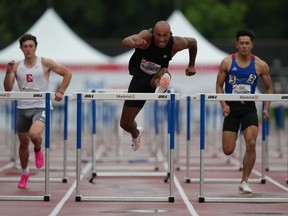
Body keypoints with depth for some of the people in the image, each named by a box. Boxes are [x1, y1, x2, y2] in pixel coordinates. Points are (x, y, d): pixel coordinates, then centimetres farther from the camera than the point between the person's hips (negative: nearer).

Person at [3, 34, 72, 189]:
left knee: (34, 134, -30)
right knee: (23, 143, 12)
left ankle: (38, 150, 6)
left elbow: (67, 73, 3)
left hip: (40, 107, -4)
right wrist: (8, 72, -13)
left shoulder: (45, 63, -3)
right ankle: (24, 173, 32)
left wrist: (60, 92, -6)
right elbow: (8, 89, 2)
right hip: (23, 108, 4)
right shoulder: (17, 66, 6)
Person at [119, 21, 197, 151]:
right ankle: (136, 134, 45)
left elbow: (193, 42, 5)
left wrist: (191, 65, 15)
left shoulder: (176, 44, -19)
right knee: (125, 124, 10)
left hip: (155, 78, 0)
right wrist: (134, 44, -70)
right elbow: (125, 41, -47)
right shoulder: (146, 36, -26)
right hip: (139, 78, 0)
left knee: (164, 73, -40)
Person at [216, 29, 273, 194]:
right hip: (232, 107, 0)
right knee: (228, 150, -2)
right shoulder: (227, 62, -2)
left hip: (249, 108, 0)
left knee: (251, 143, -18)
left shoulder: (260, 65, -1)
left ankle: (244, 181, -4)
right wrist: (223, 104, -11)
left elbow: (269, 88, 9)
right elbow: (219, 85, 4)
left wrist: (266, 108, -5)